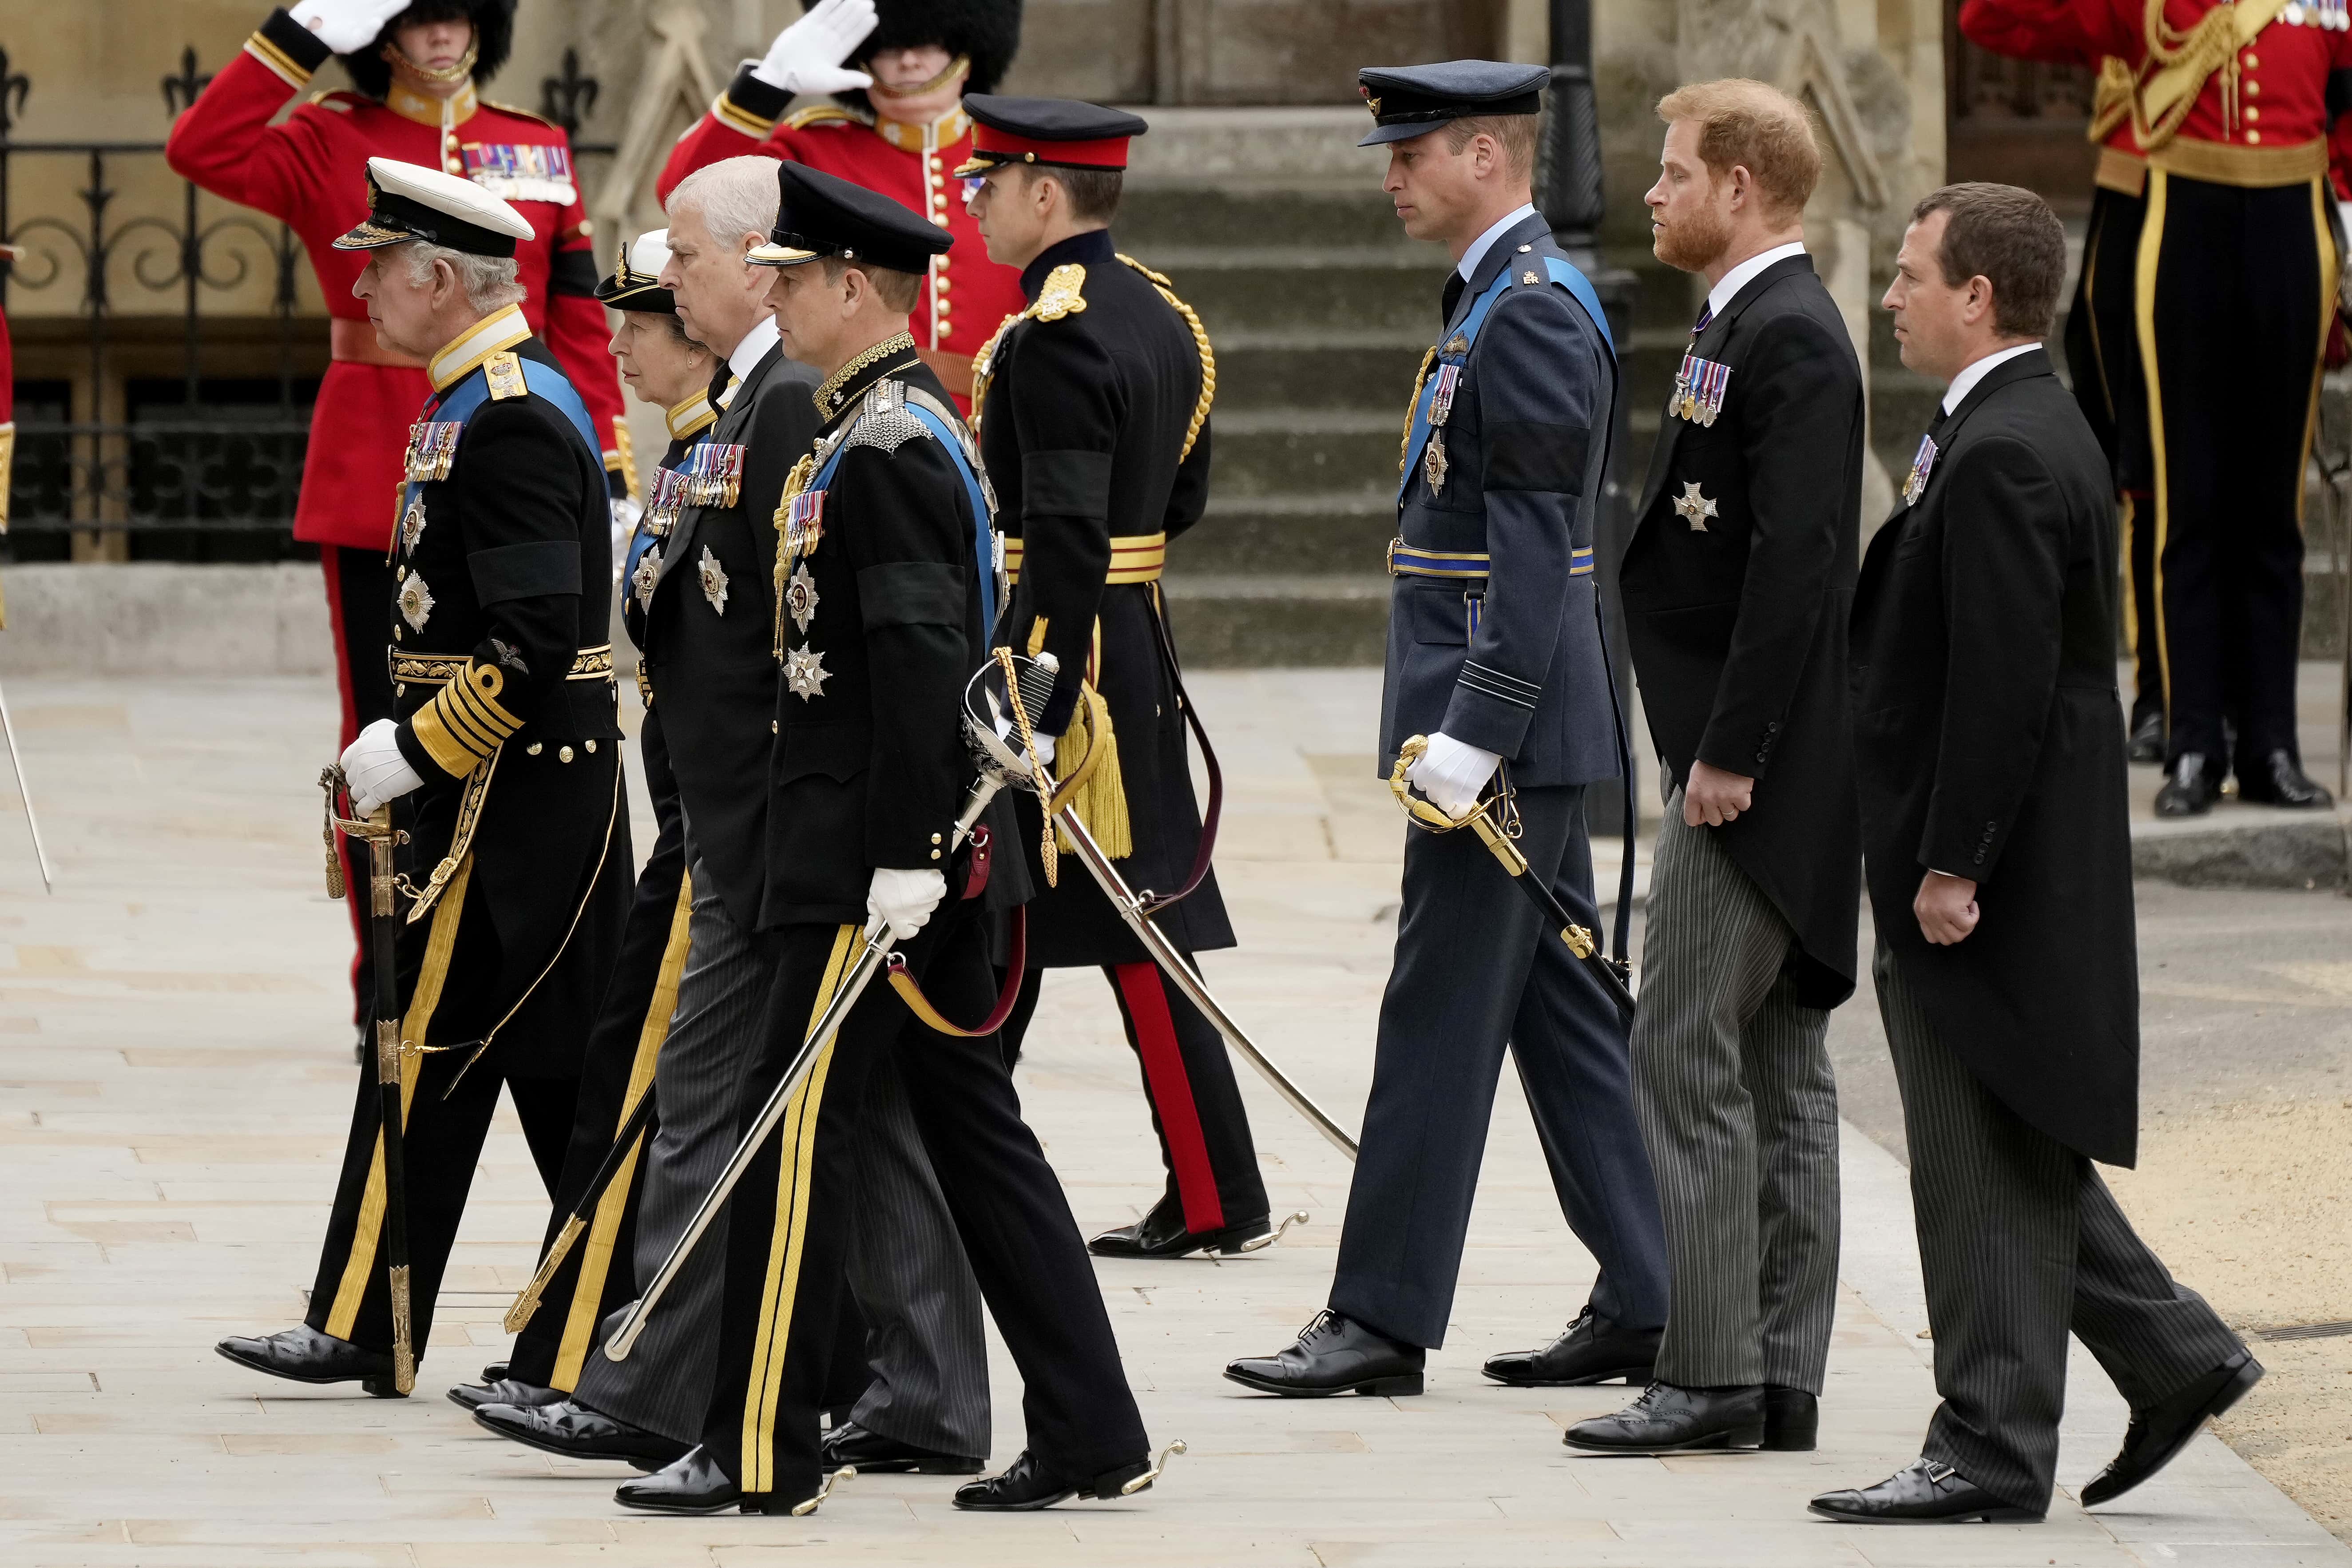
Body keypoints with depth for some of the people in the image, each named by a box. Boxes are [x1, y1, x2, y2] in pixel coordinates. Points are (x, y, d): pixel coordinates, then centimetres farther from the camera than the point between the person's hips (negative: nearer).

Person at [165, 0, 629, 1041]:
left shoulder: (540, 153, 9)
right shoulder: (330, 144, 2)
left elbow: (578, 319, 8)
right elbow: (200, 151, -15)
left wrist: (604, 462, 2)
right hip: (373, 481, -2)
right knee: (385, 734, 2)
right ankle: (389, 992, 8)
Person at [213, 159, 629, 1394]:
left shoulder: (507, 422, -19)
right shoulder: (504, 391, 14)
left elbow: (536, 647, -24)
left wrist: (414, 751, -17)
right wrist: (413, 745, 16)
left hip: (504, 798, -10)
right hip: (541, 792, 10)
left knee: (429, 1050, -4)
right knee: (560, 1058, 10)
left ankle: (366, 1329, 1)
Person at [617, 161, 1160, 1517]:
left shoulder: (887, 449, -16)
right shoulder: (909, 425, 16)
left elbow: (919, 659, -22)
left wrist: (904, 856, -24)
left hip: (873, 851, -10)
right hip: (923, 845, 10)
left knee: (797, 1124, -5)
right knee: (973, 1122, 10)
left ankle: (762, 1451, -1)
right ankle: (1091, 1433, 10)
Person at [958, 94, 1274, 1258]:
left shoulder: (1054, 339, -18)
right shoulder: (1161, 316, 12)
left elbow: (1068, 537, -23)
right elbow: (1180, 500, 20)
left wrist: (1038, 710, -23)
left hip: (1063, 651, -9)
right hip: (1139, 647, 9)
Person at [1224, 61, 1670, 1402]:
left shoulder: (1533, 312, -16)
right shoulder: (1508, 297, 16)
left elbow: (1535, 544, -21)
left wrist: (1470, 736, -23)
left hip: (1507, 727, -11)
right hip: (1521, 728, 11)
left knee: (1441, 1015, -6)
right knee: (1565, 1013, 12)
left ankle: (1384, 1321, -3)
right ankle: (1644, 1305, 14)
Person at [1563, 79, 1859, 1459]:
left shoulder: (1791, 336, -15)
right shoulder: (1756, 325, 16)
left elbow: (1796, 564, -22)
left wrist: (1727, 755, -22)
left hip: (1761, 771, -11)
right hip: (1750, 761, 11)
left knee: (1691, 1056, -9)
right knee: (1779, 1067, 10)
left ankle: (1714, 1374, -9)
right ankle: (1782, 1381, 12)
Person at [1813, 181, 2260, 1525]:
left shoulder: (2002, 455, -19)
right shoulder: (2035, 429, 14)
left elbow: (2005, 683, -24)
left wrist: (1951, 868, -21)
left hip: (1994, 873, -10)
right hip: (2004, 865, 10)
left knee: (1989, 1160, -3)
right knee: (2008, 1154, 16)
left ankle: (1992, 1450, 2)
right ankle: (2174, 1355, 20)